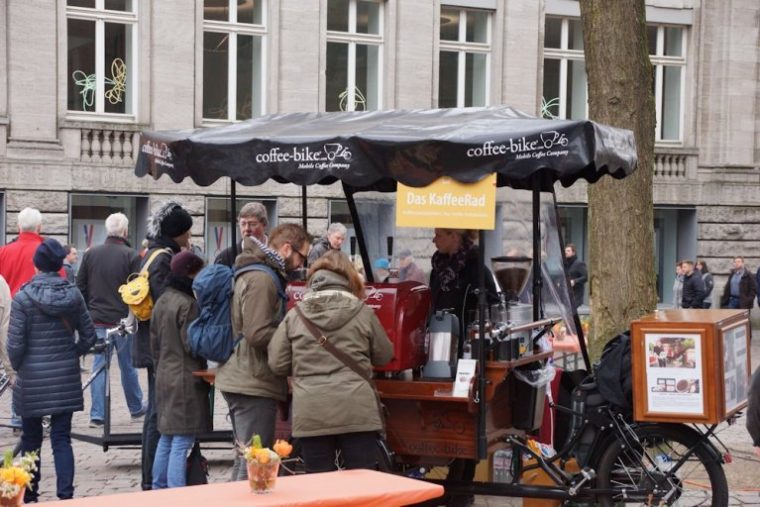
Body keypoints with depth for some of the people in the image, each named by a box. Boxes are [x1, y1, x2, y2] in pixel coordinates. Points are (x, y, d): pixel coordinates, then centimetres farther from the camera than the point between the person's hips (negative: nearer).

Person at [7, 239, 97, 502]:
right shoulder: (73, 294, -2)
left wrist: (17, 368, 6)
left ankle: (29, 496, 24)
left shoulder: (23, 297, -11)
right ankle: (65, 495, -1)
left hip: (32, 378, -2)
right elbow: (89, 336, 2)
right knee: (62, 438, 5)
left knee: (31, 439, 13)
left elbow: (15, 343, -11)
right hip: (66, 377, 2)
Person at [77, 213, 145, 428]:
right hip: (123, 320, -2)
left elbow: (80, 287, 6)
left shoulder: (90, 254, 2)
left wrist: (86, 313, 15)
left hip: (97, 320, 2)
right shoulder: (131, 256, -10)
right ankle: (136, 408, 28)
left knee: (99, 365, 5)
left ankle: (97, 415, 1)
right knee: (128, 365, 13)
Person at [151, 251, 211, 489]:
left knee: (166, 438, 18)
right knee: (181, 444, -9)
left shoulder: (162, 301, 12)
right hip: (186, 381, -9)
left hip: (165, 377, 9)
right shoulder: (187, 304, -16)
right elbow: (193, 345, -16)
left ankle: (159, 489, 26)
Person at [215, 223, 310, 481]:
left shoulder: (250, 273, 17)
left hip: (239, 379, 10)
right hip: (254, 383, -10)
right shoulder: (261, 279, -16)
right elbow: (258, 334, -22)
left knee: (244, 457, 17)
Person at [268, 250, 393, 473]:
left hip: (311, 413, 1)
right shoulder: (362, 312, 3)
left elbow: (277, 364, 7)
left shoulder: (295, 315, 5)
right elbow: (384, 355, 15)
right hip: (357, 411, -1)